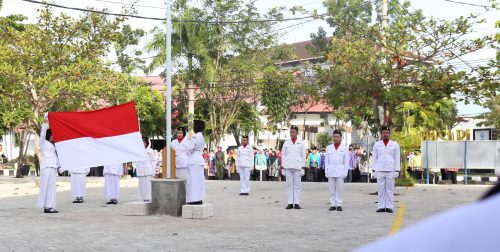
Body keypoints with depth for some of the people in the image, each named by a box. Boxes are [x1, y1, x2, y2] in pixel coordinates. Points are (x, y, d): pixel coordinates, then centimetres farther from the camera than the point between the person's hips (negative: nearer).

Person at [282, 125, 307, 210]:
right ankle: (290, 203, 2)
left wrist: (303, 168, -2)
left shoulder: (301, 143, 6)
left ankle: (296, 203, -1)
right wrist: (283, 167, 4)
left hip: (297, 167, -1)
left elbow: (303, 156, 5)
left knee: (297, 185, -2)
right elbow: (283, 156, 10)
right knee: (289, 185, 1)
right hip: (288, 167, 1)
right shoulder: (286, 143, 10)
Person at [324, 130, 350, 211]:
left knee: (339, 188, -3)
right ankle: (332, 204, 5)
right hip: (331, 171, 2)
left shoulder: (344, 148, 7)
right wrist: (326, 171, 3)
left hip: (340, 171, -2)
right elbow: (326, 160, 11)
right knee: (331, 188, 1)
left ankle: (339, 204, 2)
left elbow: (346, 161, 5)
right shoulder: (328, 148, 12)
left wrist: (345, 172, -3)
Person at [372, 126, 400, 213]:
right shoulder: (377, 144, 7)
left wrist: (397, 171, -5)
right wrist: (373, 170, 0)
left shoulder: (395, 144, 4)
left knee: (390, 189, 0)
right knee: (381, 189, 1)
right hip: (379, 170, 1)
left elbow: (397, 159, 2)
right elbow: (374, 158, 7)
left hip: (390, 170, -1)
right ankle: (381, 207, 4)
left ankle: (389, 207, 4)